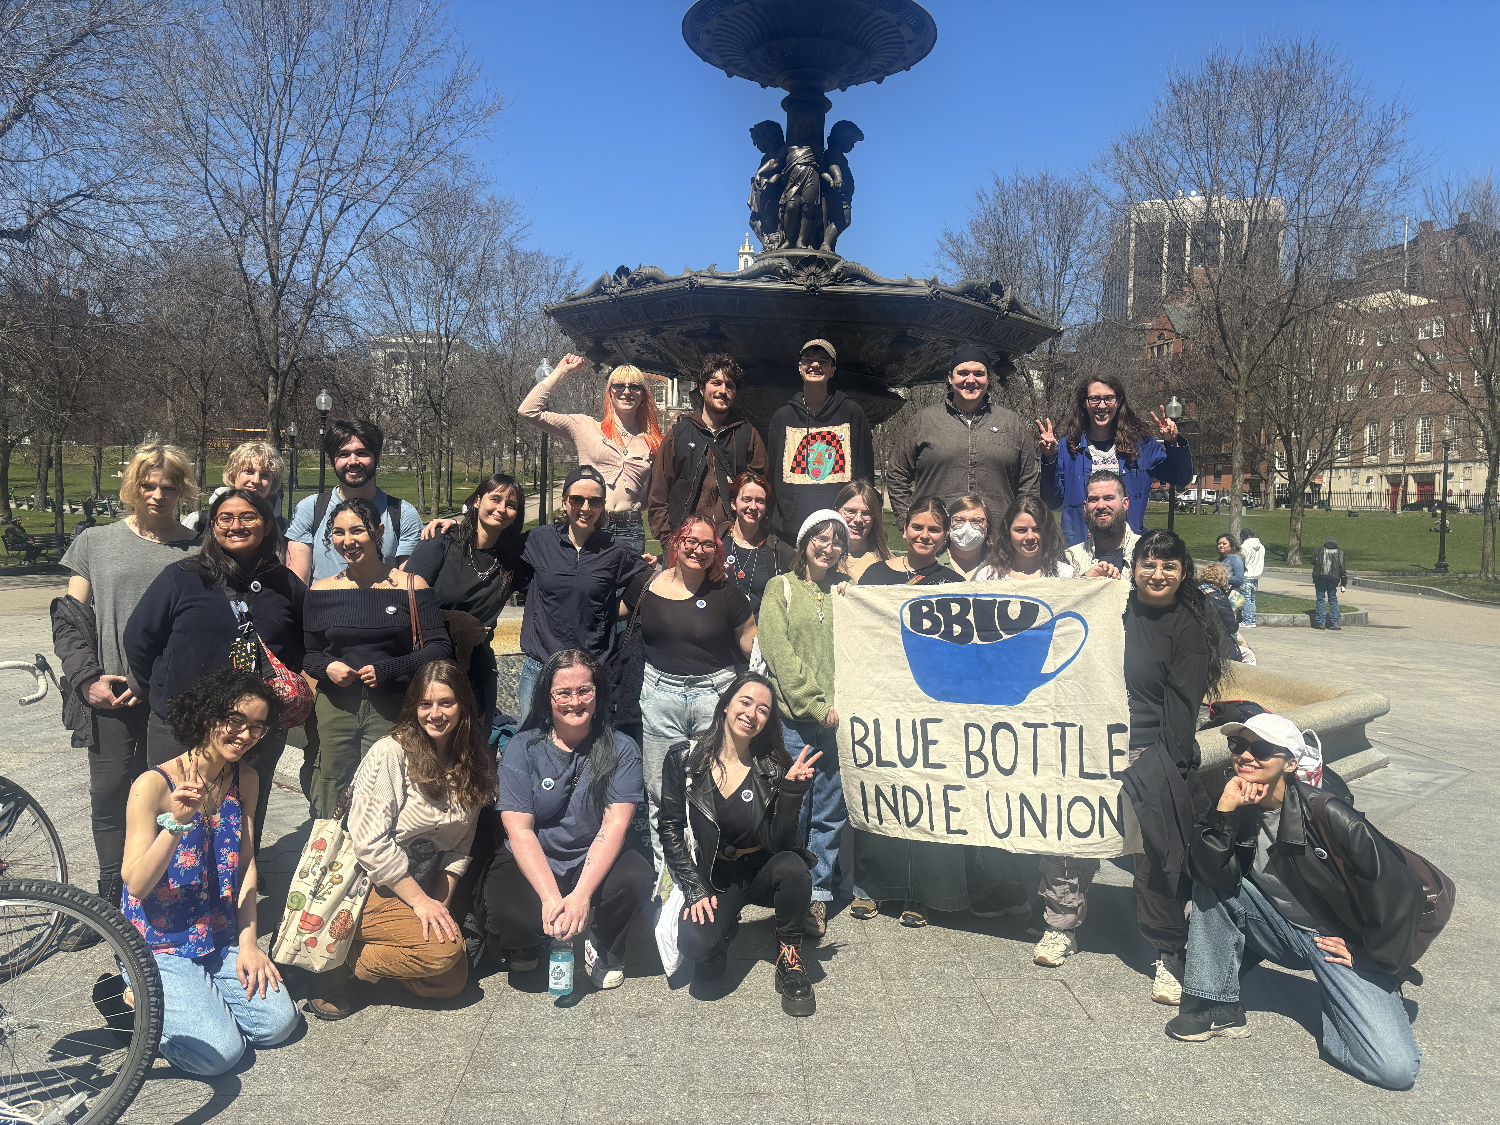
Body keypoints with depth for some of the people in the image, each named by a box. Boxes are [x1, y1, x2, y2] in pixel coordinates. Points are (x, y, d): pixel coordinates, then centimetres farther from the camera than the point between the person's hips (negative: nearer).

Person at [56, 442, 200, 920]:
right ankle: (112, 896, 19)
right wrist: (87, 679, -3)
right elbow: (70, 619, 10)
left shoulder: (198, 551, 5)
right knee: (110, 794, 5)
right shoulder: (95, 542, 11)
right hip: (108, 698, 2)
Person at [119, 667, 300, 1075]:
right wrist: (177, 822, -35)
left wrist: (248, 941, -1)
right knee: (217, 1051, -19)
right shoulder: (154, 785, -17)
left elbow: (246, 863, 6)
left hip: (222, 940, 5)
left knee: (278, 1022, -10)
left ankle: (195, 996, 14)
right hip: (160, 943, -5)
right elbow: (136, 884, -20)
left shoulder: (246, 780, 1)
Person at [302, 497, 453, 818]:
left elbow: (441, 648, -4)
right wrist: (327, 668, -7)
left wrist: (387, 669, -14)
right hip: (335, 707, 2)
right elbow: (307, 653, 15)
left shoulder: (411, 587, 1)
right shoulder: (322, 591, 9)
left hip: (391, 708, -2)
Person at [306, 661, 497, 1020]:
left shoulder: (471, 764, 6)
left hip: (424, 893, 7)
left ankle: (365, 952, 11)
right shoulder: (390, 753, -14)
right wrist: (420, 901, -16)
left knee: (452, 981, -4)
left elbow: (460, 845, 9)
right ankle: (339, 964, -8)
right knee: (444, 950, -25)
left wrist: (441, 902, -3)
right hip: (369, 887, -7)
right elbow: (371, 841, -18)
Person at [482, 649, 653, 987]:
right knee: (507, 917, -30)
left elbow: (615, 824, -14)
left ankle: (604, 947, 3)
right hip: (531, 864, 0)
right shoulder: (522, 748, -5)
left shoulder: (621, 749, -4)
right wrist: (551, 898, -25)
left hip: (594, 863, 1)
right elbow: (519, 829, -12)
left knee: (636, 876, -30)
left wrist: (581, 895, -28)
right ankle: (526, 940, 10)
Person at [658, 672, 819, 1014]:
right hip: (712, 876, 0)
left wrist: (792, 786, -27)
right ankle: (724, 926, 12)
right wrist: (695, 890, -11)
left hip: (762, 870, 0)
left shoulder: (773, 767, -8)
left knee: (792, 868, -35)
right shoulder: (684, 758, -7)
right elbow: (670, 829, -3)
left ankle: (789, 956, -6)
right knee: (696, 945, -28)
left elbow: (777, 841, -14)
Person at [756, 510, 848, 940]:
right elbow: (779, 652, -4)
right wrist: (816, 705, -11)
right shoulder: (780, 589, 6)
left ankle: (818, 895, 17)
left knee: (831, 811, 5)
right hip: (793, 716, -2)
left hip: (838, 719, 2)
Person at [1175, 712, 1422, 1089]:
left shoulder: (1328, 817, -22)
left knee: (1397, 1069, -22)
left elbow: (1399, 892, -16)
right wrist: (1223, 812, -33)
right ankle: (1220, 1007, -9)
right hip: (1281, 930, 4)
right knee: (1211, 877, -18)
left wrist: (1370, 955, -4)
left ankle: (1333, 1004, 10)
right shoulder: (1237, 809, -8)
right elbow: (1215, 878, -23)